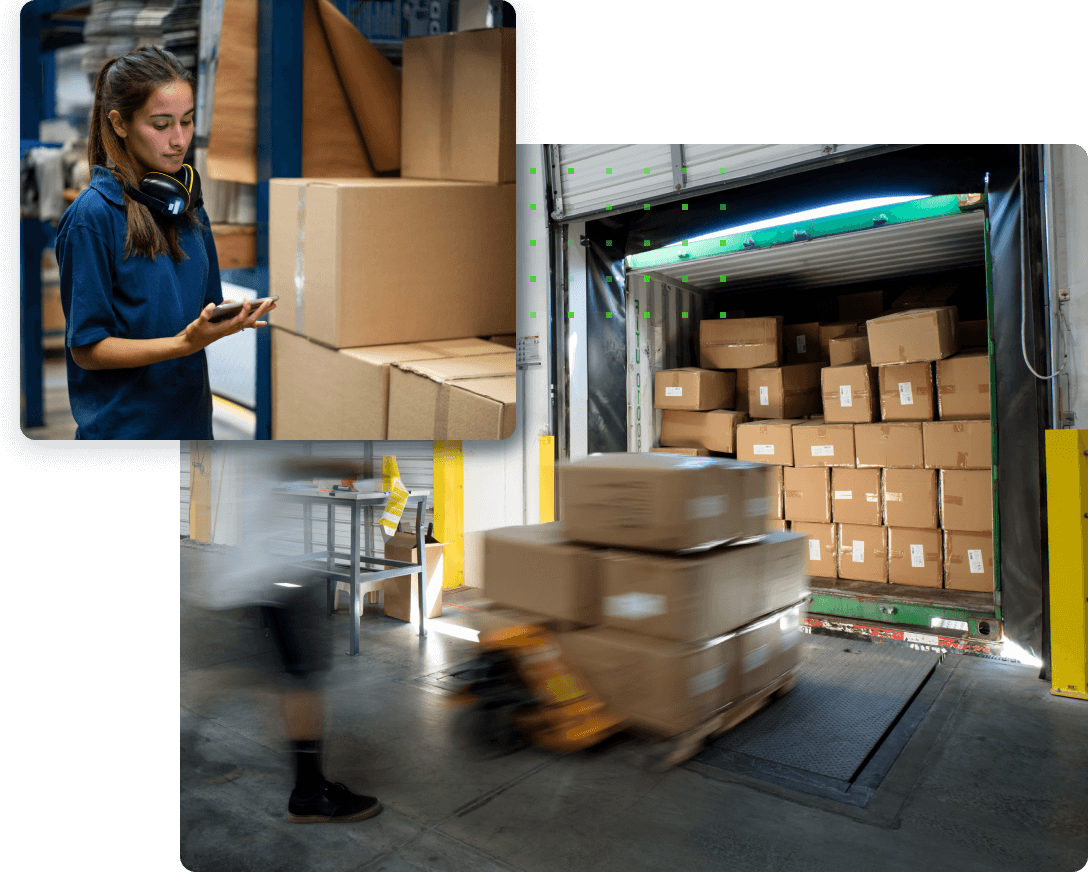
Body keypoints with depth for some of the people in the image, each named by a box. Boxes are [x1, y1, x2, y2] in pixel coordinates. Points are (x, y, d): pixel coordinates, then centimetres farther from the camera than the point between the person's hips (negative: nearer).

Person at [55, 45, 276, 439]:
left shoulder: (186, 200, 5)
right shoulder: (92, 215, -14)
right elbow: (87, 348, -14)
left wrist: (230, 318, -12)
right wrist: (183, 344, -27)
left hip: (191, 416, 6)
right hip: (123, 426, -6)